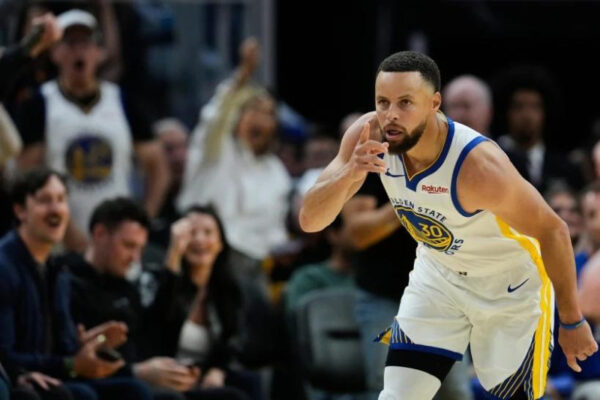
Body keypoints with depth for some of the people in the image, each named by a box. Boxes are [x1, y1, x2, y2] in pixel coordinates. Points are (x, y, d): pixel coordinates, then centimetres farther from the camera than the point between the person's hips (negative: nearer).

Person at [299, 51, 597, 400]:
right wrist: (349, 174, -41)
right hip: (438, 276, 4)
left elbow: (553, 231, -23)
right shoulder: (369, 136, -21)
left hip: (510, 288, -4)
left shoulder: (478, 166, -35)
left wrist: (572, 321, -14)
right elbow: (310, 221, -20)